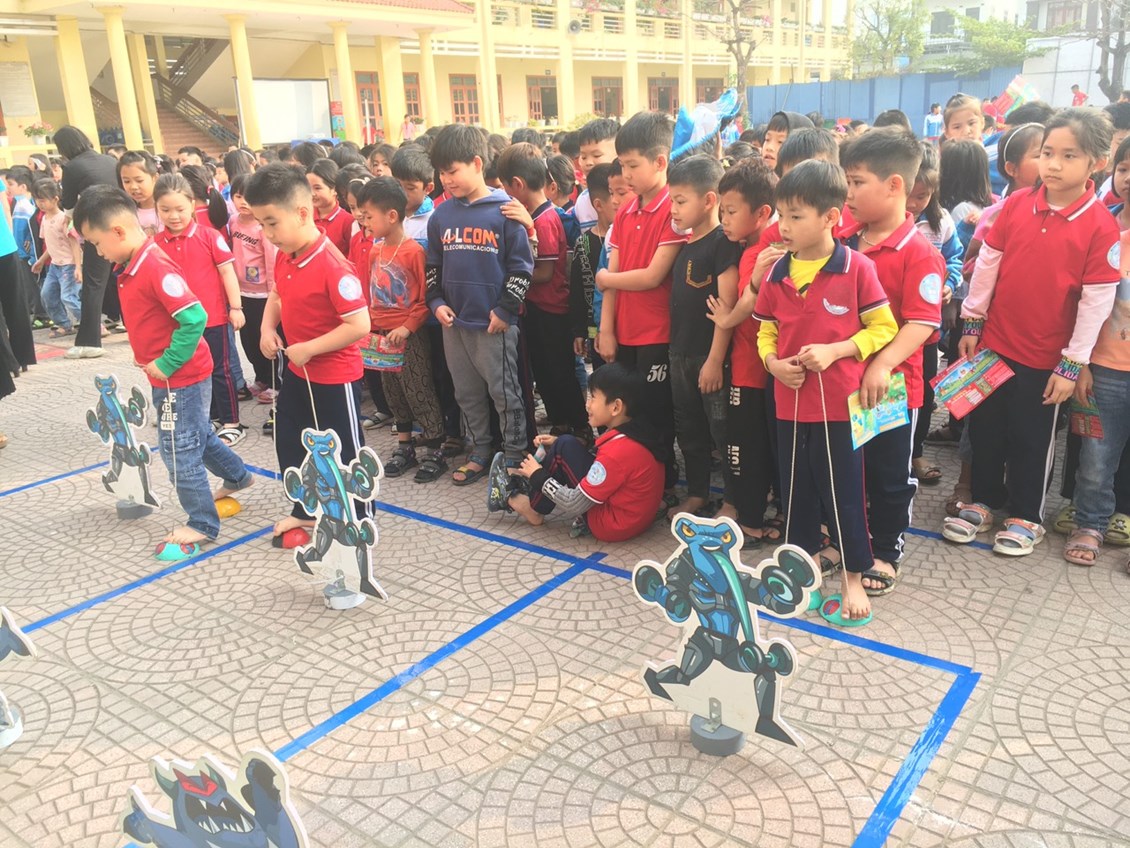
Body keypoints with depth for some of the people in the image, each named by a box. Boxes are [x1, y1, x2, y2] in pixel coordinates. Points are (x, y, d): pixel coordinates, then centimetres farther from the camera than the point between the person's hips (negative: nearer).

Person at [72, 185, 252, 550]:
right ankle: (237, 477, 46)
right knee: (199, 436, 24)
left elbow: (194, 317, -31)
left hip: (181, 377, -9)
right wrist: (148, 356, 7)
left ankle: (202, 523, 16)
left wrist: (166, 364, -23)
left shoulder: (155, 266, -25)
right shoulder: (133, 266, 5)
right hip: (171, 376, 9)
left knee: (180, 451, 2)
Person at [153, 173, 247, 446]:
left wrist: (235, 307, -8)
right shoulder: (156, 243, 1)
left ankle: (232, 423, 16)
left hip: (214, 317, -4)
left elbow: (226, 271, -6)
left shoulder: (208, 236, -8)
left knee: (220, 370, 5)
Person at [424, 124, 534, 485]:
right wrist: (436, 303, 2)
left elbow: (521, 265, -7)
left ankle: (515, 458, 17)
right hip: (453, 322, 6)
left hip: (494, 324, -5)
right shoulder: (441, 215, 6)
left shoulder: (504, 211, -8)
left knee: (505, 394, 4)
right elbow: (433, 265, 15)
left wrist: (505, 310, -11)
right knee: (467, 394, 15)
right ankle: (479, 454, 29)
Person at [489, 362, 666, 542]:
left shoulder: (618, 451, -27)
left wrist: (538, 476, -8)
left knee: (565, 447, -9)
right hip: (634, 517, 9)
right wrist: (557, 444, 8)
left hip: (610, 525, -9)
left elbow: (574, 505, -23)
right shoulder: (639, 431, -1)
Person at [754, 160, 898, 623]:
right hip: (790, 400, 5)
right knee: (795, 485, 15)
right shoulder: (777, 273, 3)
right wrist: (773, 362, -9)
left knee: (843, 489, 5)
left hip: (838, 401, -4)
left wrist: (834, 351, -18)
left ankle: (853, 576, 22)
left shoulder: (856, 268, -10)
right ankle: (808, 555, 35)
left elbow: (884, 327, -7)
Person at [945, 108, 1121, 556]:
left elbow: (1097, 300, -11)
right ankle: (983, 502, 34)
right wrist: (972, 323, 5)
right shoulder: (1016, 204, -4)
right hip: (994, 342, 3)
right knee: (985, 427, 14)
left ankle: (1026, 516, 29)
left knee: (1032, 438, 11)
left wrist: (1072, 364, -10)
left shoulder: (1101, 226, -13)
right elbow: (987, 263, 3)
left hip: (1046, 357, -3)